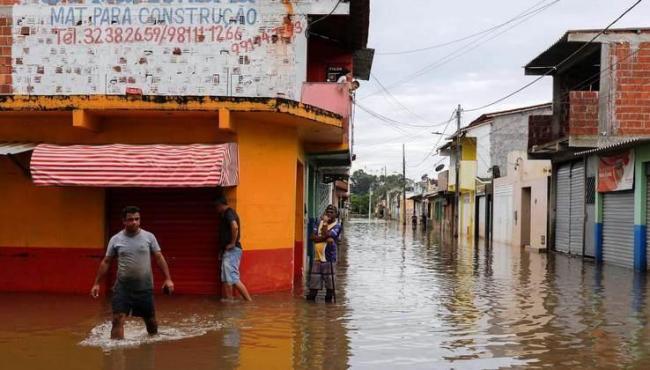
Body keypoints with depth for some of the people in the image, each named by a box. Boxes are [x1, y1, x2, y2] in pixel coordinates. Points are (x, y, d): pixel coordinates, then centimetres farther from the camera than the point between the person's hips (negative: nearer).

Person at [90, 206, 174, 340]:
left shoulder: (149, 237, -2)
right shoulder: (115, 240, 0)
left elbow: (159, 258, 1)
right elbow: (106, 262, 6)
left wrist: (168, 279, -6)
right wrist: (97, 283, 4)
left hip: (145, 287, 0)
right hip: (123, 287, 0)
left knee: (150, 319, 12)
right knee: (118, 319, -12)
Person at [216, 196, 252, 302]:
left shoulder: (229, 213, -13)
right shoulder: (227, 214, 18)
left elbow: (235, 227, -30)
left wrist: (233, 243, -22)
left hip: (232, 251, -11)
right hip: (227, 251, 11)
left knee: (233, 278, -12)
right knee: (226, 279, 10)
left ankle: (249, 301, -8)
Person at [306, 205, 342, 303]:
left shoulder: (337, 226, -4)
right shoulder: (320, 223, 11)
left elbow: (326, 235, -18)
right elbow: (313, 237, -1)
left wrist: (325, 223, -10)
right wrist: (325, 239, -13)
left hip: (329, 257, -4)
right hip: (317, 255, 4)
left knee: (329, 278, 1)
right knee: (314, 277, 7)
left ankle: (329, 296, 12)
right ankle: (312, 295, 17)